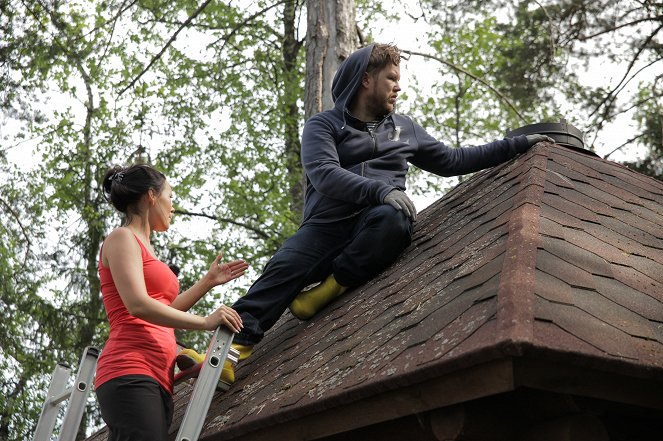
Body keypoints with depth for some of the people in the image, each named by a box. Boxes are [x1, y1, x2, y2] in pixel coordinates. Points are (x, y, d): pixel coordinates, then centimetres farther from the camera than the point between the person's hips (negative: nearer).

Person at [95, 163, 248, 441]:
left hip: (157, 378, 9)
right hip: (131, 372, -9)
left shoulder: (142, 246, 27)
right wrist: (205, 322, -10)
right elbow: (138, 306, -13)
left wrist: (208, 282, 28)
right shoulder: (122, 238, 1)